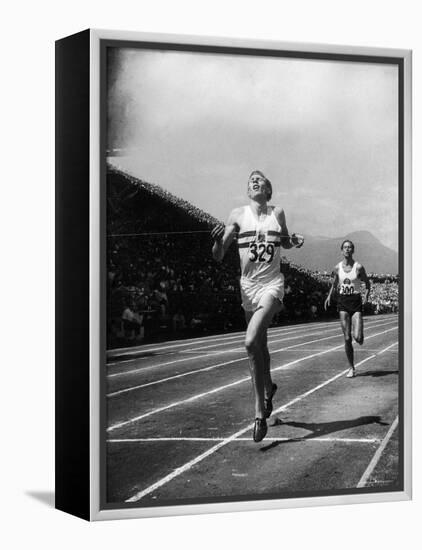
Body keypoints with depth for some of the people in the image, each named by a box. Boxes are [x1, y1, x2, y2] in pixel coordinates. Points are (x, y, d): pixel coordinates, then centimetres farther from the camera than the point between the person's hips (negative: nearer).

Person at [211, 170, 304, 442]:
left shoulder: (278, 213, 4)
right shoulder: (238, 215, 1)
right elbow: (219, 257, 0)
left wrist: (294, 241, 1)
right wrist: (218, 240, -21)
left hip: (272, 284, -2)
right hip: (248, 286, 2)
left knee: (252, 342, -21)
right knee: (260, 344, 14)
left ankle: (260, 413, -14)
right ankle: (268, 389, 43)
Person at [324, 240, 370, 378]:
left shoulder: (358, 267, -4)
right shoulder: (337, 268, 3)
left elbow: (367, 283, 7)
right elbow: (334, 285, 17)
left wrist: (366, 296, -9)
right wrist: (329, 296, 2)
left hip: (356, 302, -2)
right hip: (342, 302, 2)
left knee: (357, 337, -14)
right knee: (347, 338, -1)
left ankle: (359, 337, 26)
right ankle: (351, 368, 11)